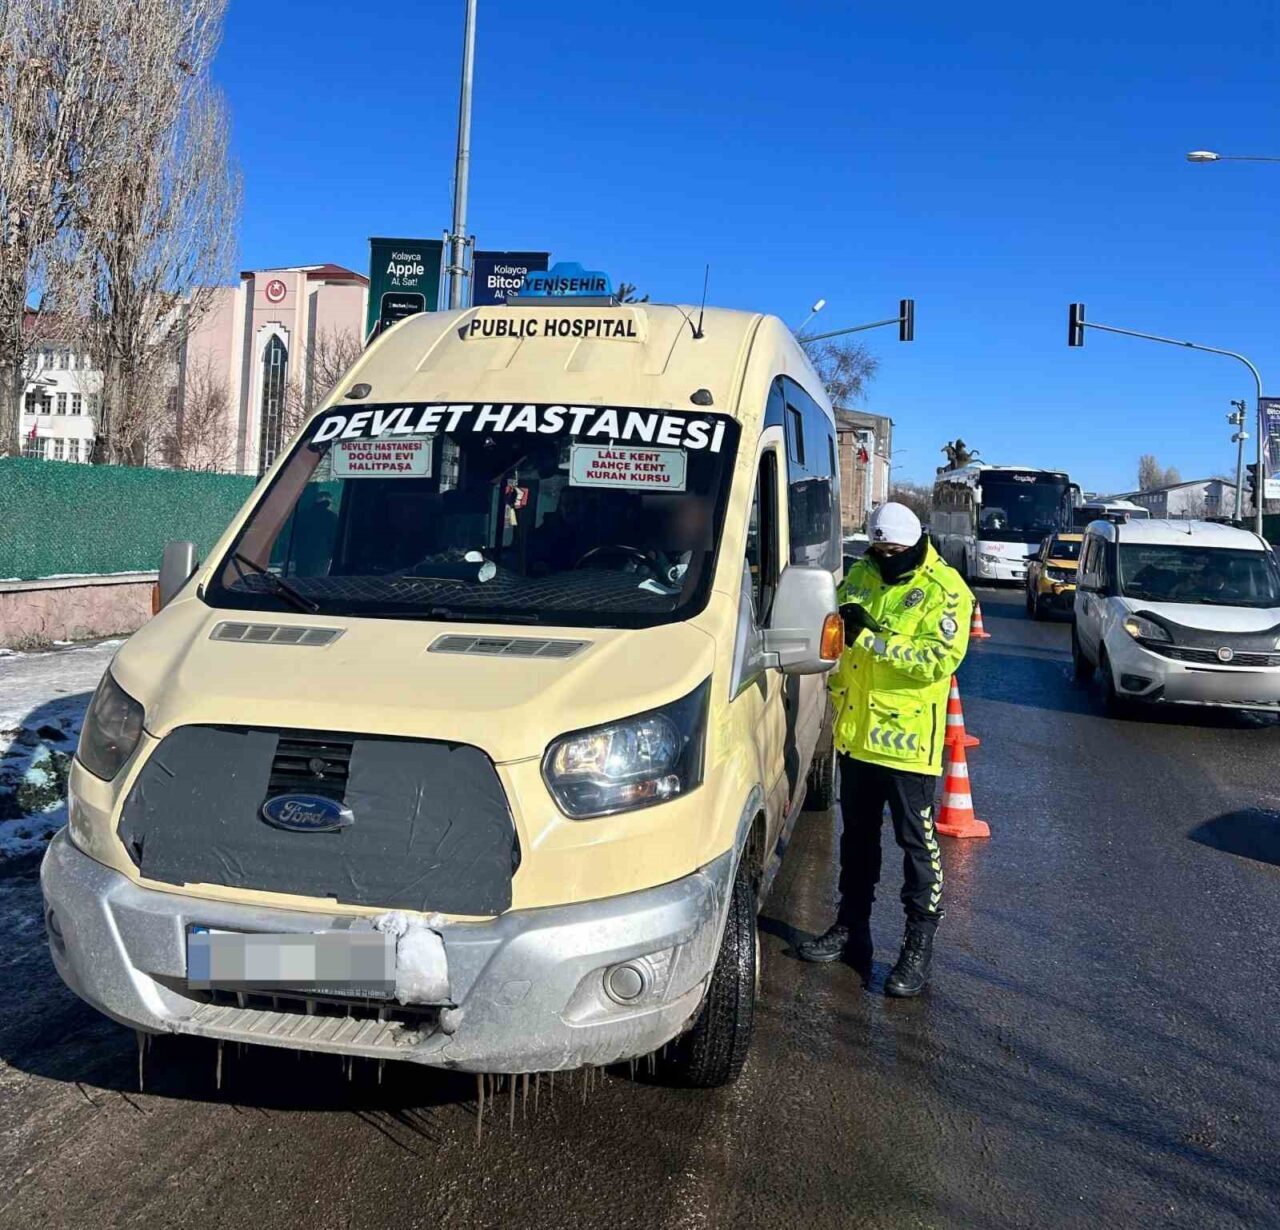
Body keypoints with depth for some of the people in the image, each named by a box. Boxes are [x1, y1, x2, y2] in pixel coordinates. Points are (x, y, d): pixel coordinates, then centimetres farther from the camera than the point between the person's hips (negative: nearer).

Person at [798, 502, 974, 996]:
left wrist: (871, 637, -25)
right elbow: (840, 637, 21)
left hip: (907, 737, -6)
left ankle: (919, 943, 11)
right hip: (856, 732, 7)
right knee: (857, 834, 17)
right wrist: (838, 693, 12)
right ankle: (851, 928, 30)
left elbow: (942, 659, -22)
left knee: (916, 840, 2)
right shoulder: (861, 574, 8)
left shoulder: (943, 588, -11)